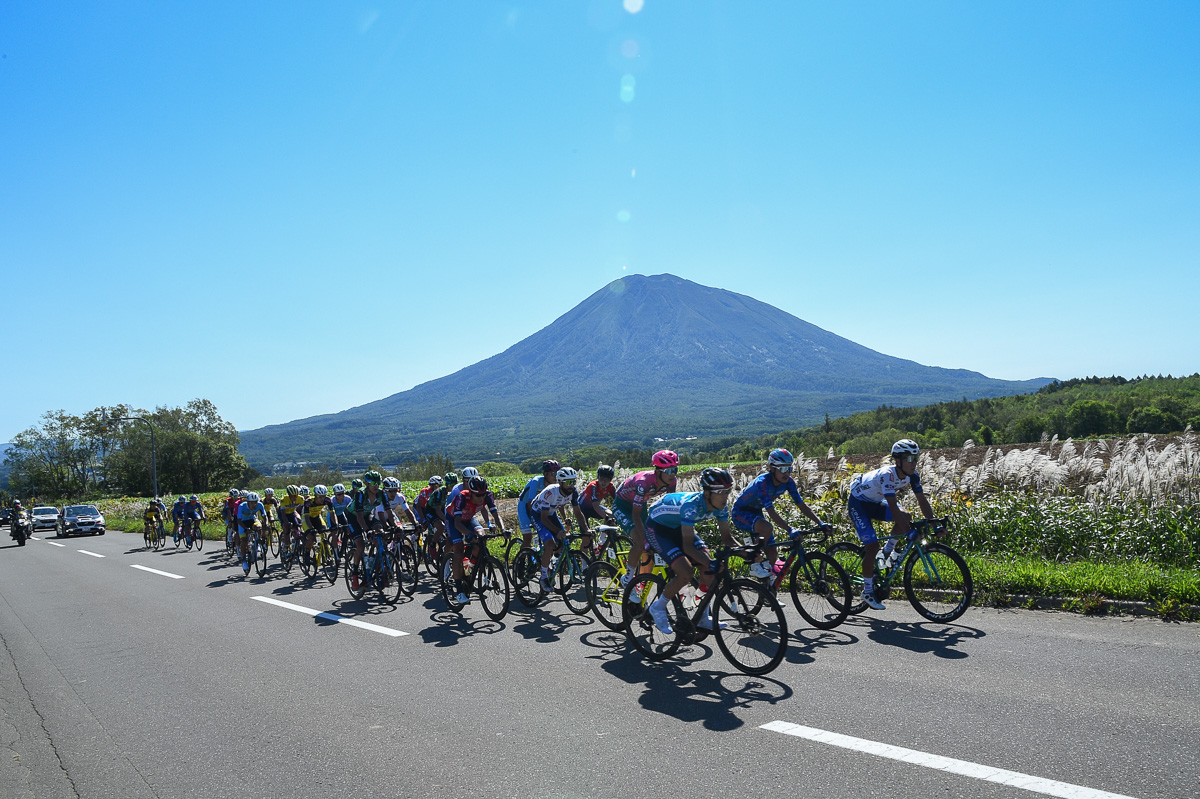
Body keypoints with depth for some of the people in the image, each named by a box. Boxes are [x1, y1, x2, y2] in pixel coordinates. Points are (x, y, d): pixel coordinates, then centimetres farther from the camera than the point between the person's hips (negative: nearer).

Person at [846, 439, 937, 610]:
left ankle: (887, 553, 5)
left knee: (906, 517, -17)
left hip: (875, 502, 7)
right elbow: (893, 507, -40)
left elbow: (922, 501, -10)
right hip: (858, 502, -7)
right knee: (872, 546, -14)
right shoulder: (887, 475, -35)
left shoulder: (912, 475, -13)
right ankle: (867, 591, -1)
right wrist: (909, 532, -43)